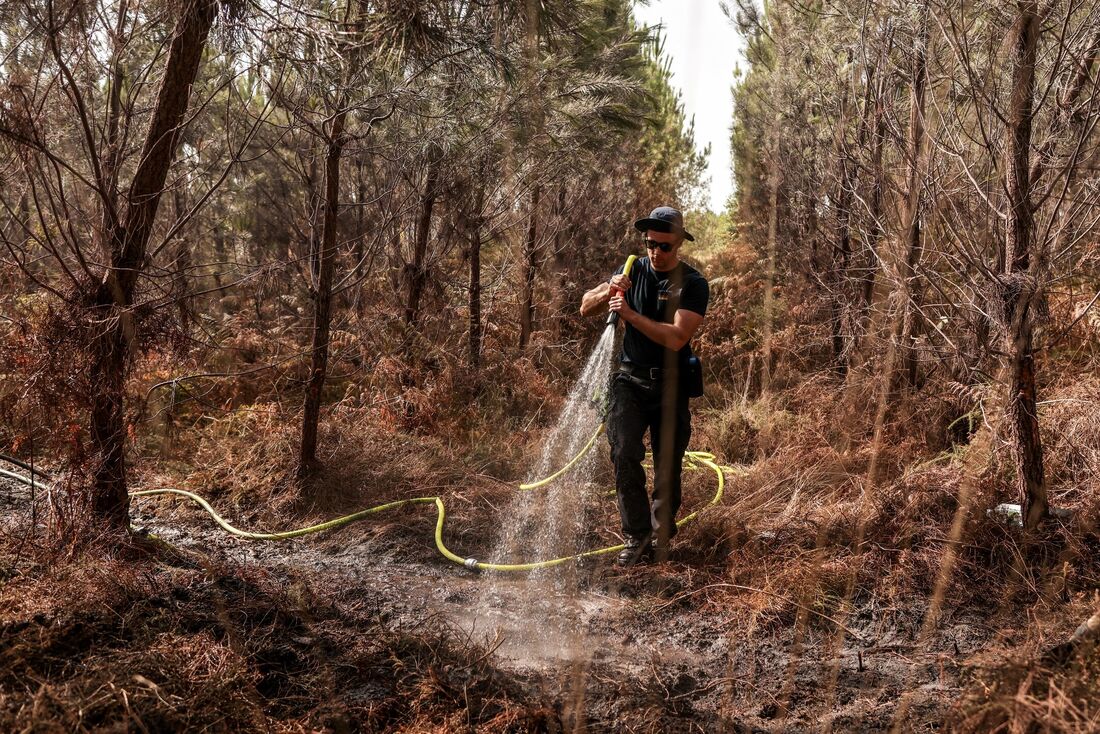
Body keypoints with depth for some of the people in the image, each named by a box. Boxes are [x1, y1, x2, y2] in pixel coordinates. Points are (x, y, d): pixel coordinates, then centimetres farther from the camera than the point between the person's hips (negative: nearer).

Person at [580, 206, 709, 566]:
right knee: (624, 454, -15)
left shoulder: (693, 284, -9)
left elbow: (676, 338, -21)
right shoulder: (634, 271, 3)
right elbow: (585, 307, 5)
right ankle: (636, 535, -6)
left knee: (668, 465, 6)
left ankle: (659, 538, 24)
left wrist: (630, 314, -26)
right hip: (629, 380, 1)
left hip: (670, 385, -1)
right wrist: (608, 292, -16)